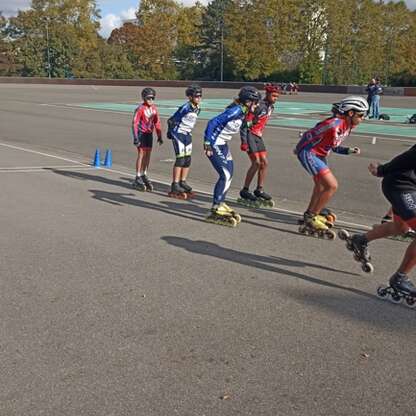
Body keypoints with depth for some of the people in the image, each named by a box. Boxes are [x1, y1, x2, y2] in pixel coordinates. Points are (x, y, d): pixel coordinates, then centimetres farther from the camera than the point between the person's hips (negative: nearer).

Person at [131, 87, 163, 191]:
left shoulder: (154, 108, 6)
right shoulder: (140, 109, -13)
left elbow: (157, 122, 14)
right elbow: (134, 123, -15)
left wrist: (159, 136, 14)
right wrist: (135, 137, -20)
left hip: (149, 134, 6)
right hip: (141, 133, -6)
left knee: (148, 155, 10)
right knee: (141, 154, -8)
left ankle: (144, 175, 23)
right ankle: (138, 179, -2)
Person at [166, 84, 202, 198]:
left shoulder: (197, 108, 6)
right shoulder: (185, 107, -19)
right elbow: (172, 120, -15)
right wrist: (171, 132, -6)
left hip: (187, 135, 8)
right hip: (179, 134, -8)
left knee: (188, 160, 9)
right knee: (180, 159, -11)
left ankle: (183, 182, 23)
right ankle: (175, 186, -8)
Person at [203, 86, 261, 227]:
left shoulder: (242, 112, 7)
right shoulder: (235, 110, -21)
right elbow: (213, 122, -24)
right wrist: (207, 144, -24)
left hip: (222, 145, 10)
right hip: (214, 145, -10)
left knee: (228, 173, 14)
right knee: (225, 175, -12)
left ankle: (220, 204, 26)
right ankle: (215, 211, -8)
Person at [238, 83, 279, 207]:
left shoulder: (270, 107, 7)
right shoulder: (258, 106, -20)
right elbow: (246, 123, -20)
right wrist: (244, 141, -22)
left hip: (258, 136, 9)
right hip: (250, 134, -9)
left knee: (264, 162, 5)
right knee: (256, 163, -13)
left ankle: (259, 190, 16)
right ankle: (245, 191, -4)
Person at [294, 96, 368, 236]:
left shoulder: (347, 126, 5)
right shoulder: (335, 124, -26)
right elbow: (309, 135, -20)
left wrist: (349, 150, -1)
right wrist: (299, 149, -9)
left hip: (319, 155, 11)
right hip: (308, 153, -11)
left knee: (321, 185, 26)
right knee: (332, 186, -15)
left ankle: (310, 214, 45)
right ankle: (311, 219, -6)